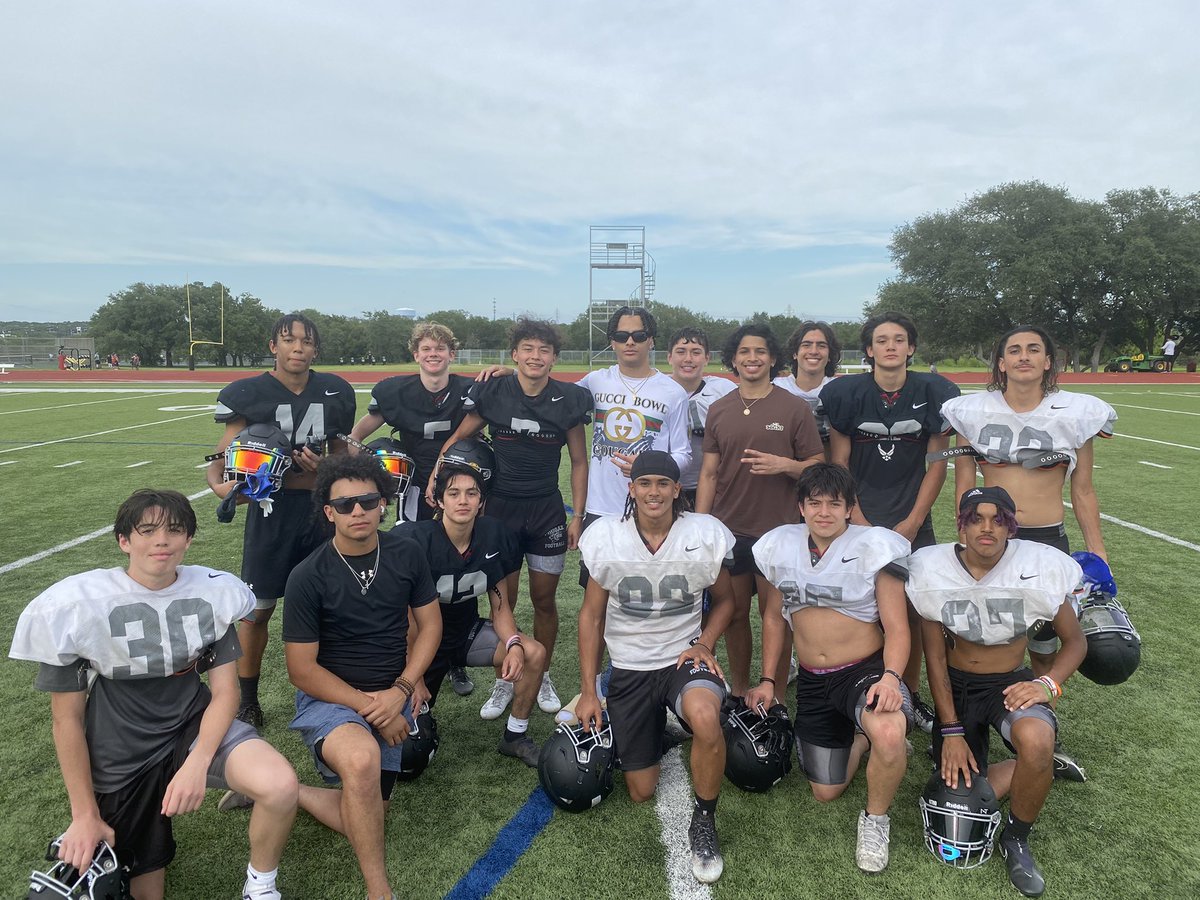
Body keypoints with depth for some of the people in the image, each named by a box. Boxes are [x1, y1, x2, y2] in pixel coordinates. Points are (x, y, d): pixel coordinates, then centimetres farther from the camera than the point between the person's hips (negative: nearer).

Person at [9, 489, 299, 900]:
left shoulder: (211, 593, -10)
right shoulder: (76, 604, -14)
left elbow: (225, 691, -7)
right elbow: (67, 718, -6)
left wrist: (197, 763, -23)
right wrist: (85, 815, -4)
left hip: (194, 726, 1)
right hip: (122, 754, 0)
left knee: (280, 785, -28)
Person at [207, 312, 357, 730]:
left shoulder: (334, 392, 3)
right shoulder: (249, 394, -7)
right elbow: (224, 453, -7)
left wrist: (323, 467, -7)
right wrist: (219, 483, -27)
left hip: (320, 507, 3)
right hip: (271, 510, -3)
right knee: (258, 608, 3)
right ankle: (247, 699, 23)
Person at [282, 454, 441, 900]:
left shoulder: (406, 554, -3)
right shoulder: (308, 577, -13)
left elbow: (430, 623, 5)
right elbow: (302, 668, -10)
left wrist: (401, 689, -8)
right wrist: (369, 706, -16)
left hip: (391, 696, 4)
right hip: (329, 696, -4)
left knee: (366, 818, -4)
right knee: (362, 758, -36)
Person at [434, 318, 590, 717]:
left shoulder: (570, 399, -4)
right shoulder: (491, 392, -5)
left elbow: (579, 462, 3)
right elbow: (458, 439, 6)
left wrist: (577, 516, 0)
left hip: (547, 511, 1)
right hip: (500, 507, 0)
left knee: (544, 600, 9)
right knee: (502, 601, 6)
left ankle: (542, 677, 30)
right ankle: (504, 681, 25)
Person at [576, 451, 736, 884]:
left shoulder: (706, 534, -11)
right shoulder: (605, 536, -11)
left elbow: (723, 599, 6)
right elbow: (592, 614, -2)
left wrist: (704, 643, -12)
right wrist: (588, 692, -3)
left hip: (685, 657, -1)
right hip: (629, 667, 1)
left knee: (705, 718, -37)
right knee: (641, 792, 6)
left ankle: (704, 820, -8)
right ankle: (654, 728, 40)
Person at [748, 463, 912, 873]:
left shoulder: (874, 547, -11)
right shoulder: (780, 547, 1)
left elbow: (896, 628, -11)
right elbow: (774, 617, 12)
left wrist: (890, 676, -29)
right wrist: (768, 679, 9)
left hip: (865, 669, -4)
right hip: (812, 681, 4)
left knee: (889, 732, -37)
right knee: (826, 791, 7)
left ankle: (876, 818, -6)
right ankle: (861, 738, 38)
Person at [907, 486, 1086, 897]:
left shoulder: (1039, 566, -15)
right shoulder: (933, 569, -14)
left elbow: (1075, 641, -2)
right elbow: (934, 656, -6)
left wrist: (1047, 684, -23)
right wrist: (951, 731, -11)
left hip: (1011, 682, -1)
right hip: (956, 686, 1)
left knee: (1035, 740, -36)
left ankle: (1016, 839, -5)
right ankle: (1041, 765, 20)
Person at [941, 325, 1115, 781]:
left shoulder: (1075, 413, 0)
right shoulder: (973, 412, -1)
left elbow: (1083, 493, 6)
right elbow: (963, 485, 3)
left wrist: (1097, 552, 5)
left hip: (1049, 540, 1)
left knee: (1045, 648, 12)